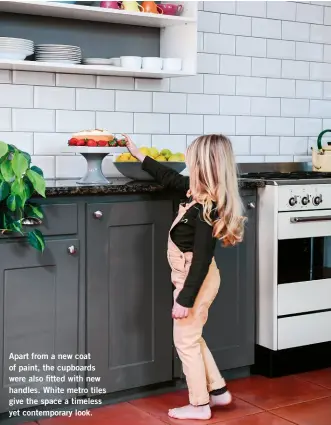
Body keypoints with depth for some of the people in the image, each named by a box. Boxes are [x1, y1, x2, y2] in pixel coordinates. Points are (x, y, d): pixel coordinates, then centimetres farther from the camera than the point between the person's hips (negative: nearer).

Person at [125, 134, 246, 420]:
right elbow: (170, 177, 17)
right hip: (196, 278, 9)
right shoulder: (201, 195, 0)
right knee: (193, 338, 21)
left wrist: (184, 299, -23)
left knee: (186, 341, 4)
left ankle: (199, 405, 17)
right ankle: (218, 390, 31)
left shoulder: (206, 209, -27)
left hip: (196, 281, -9)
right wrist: (139, 155, 22)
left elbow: (201, 260, -27)